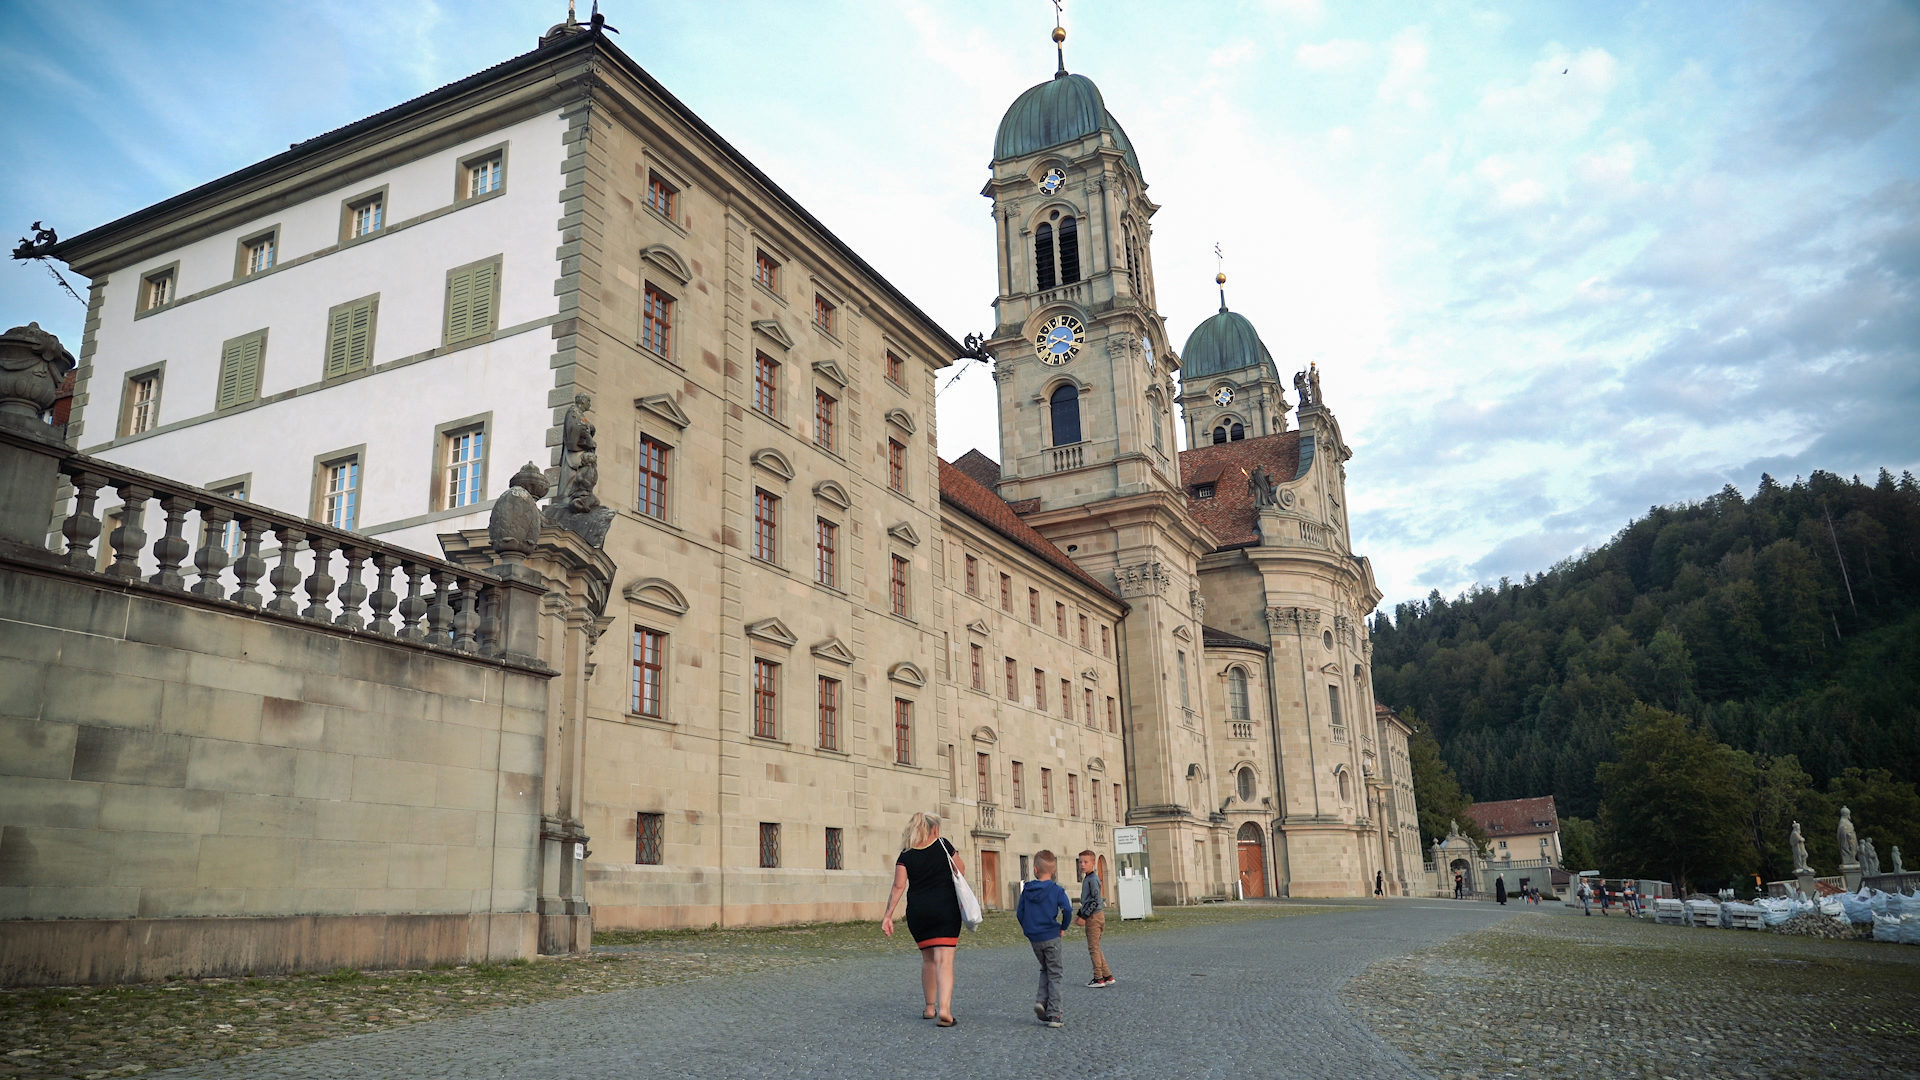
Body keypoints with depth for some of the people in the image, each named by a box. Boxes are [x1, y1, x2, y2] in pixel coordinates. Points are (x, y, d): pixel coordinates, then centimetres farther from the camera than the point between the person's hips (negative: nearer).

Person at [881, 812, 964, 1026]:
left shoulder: (906, 855, 3)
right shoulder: (943, 846, 0)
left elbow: (898, 886, -4)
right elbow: (961, 871, 11)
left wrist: (888, 915, -3)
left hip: (917, 912, 3)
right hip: (945, 909, -3)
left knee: (928, 958, 20)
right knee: (944, 960, -6)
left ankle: (930, 1007, 28)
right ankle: (944, 1009, -21)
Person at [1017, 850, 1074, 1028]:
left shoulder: (1026, 890, 1)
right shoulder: (1056, 890, -8)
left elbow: (1019, 913, 3)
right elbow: (1067, 910, -18)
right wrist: (1063, 927, -2)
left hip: (1034, 939, 3)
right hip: (1051, 937, -3)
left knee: (1045, 970, 23)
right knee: (1054, 975, 5)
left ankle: (1041, 999, 3)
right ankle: (1053, 1015, 2)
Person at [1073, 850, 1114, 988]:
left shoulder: (1093, 879, -15)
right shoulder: (1086, 879, 15)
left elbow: (1094, 900, -19)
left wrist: (1084, 917, -18)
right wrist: (1079, 914, 19)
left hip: (1094, 916, -10)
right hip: (1093, 917, 10)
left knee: (1093, 948, -4)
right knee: (1095, 948, 14)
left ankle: (1099, 978, 1)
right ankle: (1107, 976, 18)